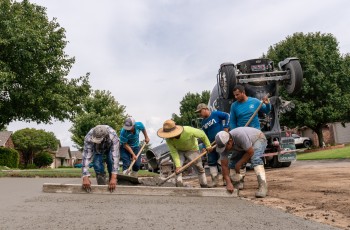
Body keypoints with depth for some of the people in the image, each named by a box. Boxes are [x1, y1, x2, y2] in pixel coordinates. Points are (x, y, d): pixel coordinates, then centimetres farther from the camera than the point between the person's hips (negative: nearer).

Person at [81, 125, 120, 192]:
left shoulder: (113, 136, -43)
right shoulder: (89, 137, -40)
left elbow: (115, 156, -48)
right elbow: (86, 156, -42)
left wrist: (114, 177, -54)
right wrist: (85, 178, -50)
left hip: (110, 148, -1)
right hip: (97, 150, 1)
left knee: (111, 161, -23)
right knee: (97, 164, -21)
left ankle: (112, 185, -3)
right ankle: (102, 185, -2)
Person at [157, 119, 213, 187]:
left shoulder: (188, 131, -39)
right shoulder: (168, 139, -29)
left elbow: (202, 134, -22)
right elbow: (173, 152, -23)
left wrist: (208, 146, -12)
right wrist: (177, 165, -31)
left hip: (192, 149, -2)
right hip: (179, 151, 2)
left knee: (199, 168, 1)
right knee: (178, 169, -13)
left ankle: (204, 186, 15)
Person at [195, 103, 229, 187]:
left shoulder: (216, 114, -8)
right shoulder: (203, 123, 10)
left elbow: (227, 116, -14)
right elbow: (205, 136, 11)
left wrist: (226, 127, -21)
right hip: (212, 144, 7)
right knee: (211, 161, 6)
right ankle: (215, 180, 14)